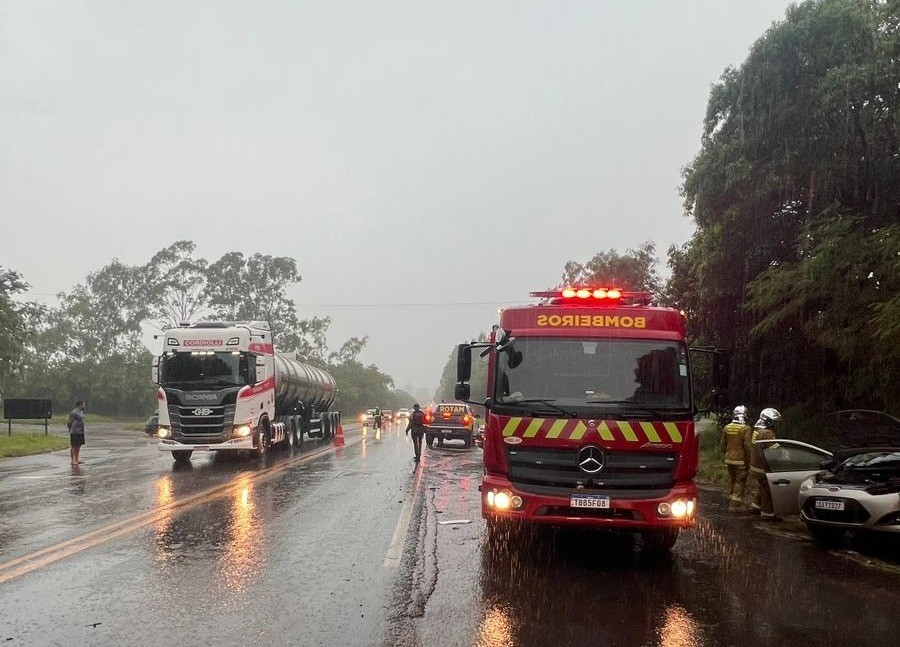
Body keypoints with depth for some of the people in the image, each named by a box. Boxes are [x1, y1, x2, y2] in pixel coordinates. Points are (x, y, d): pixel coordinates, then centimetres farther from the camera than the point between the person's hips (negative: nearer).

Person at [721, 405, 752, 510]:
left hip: (729, 459, 6)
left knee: (733, 481, 19)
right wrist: (748, 461, -8)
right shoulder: (746, 429, -14)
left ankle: (731, 502, 24)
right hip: (741, 461, -6)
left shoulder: (727, 428, 3)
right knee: (740, 482, 3)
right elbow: (748, 446, -16)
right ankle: (735, 505, 0)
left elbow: (723, 445, 10)